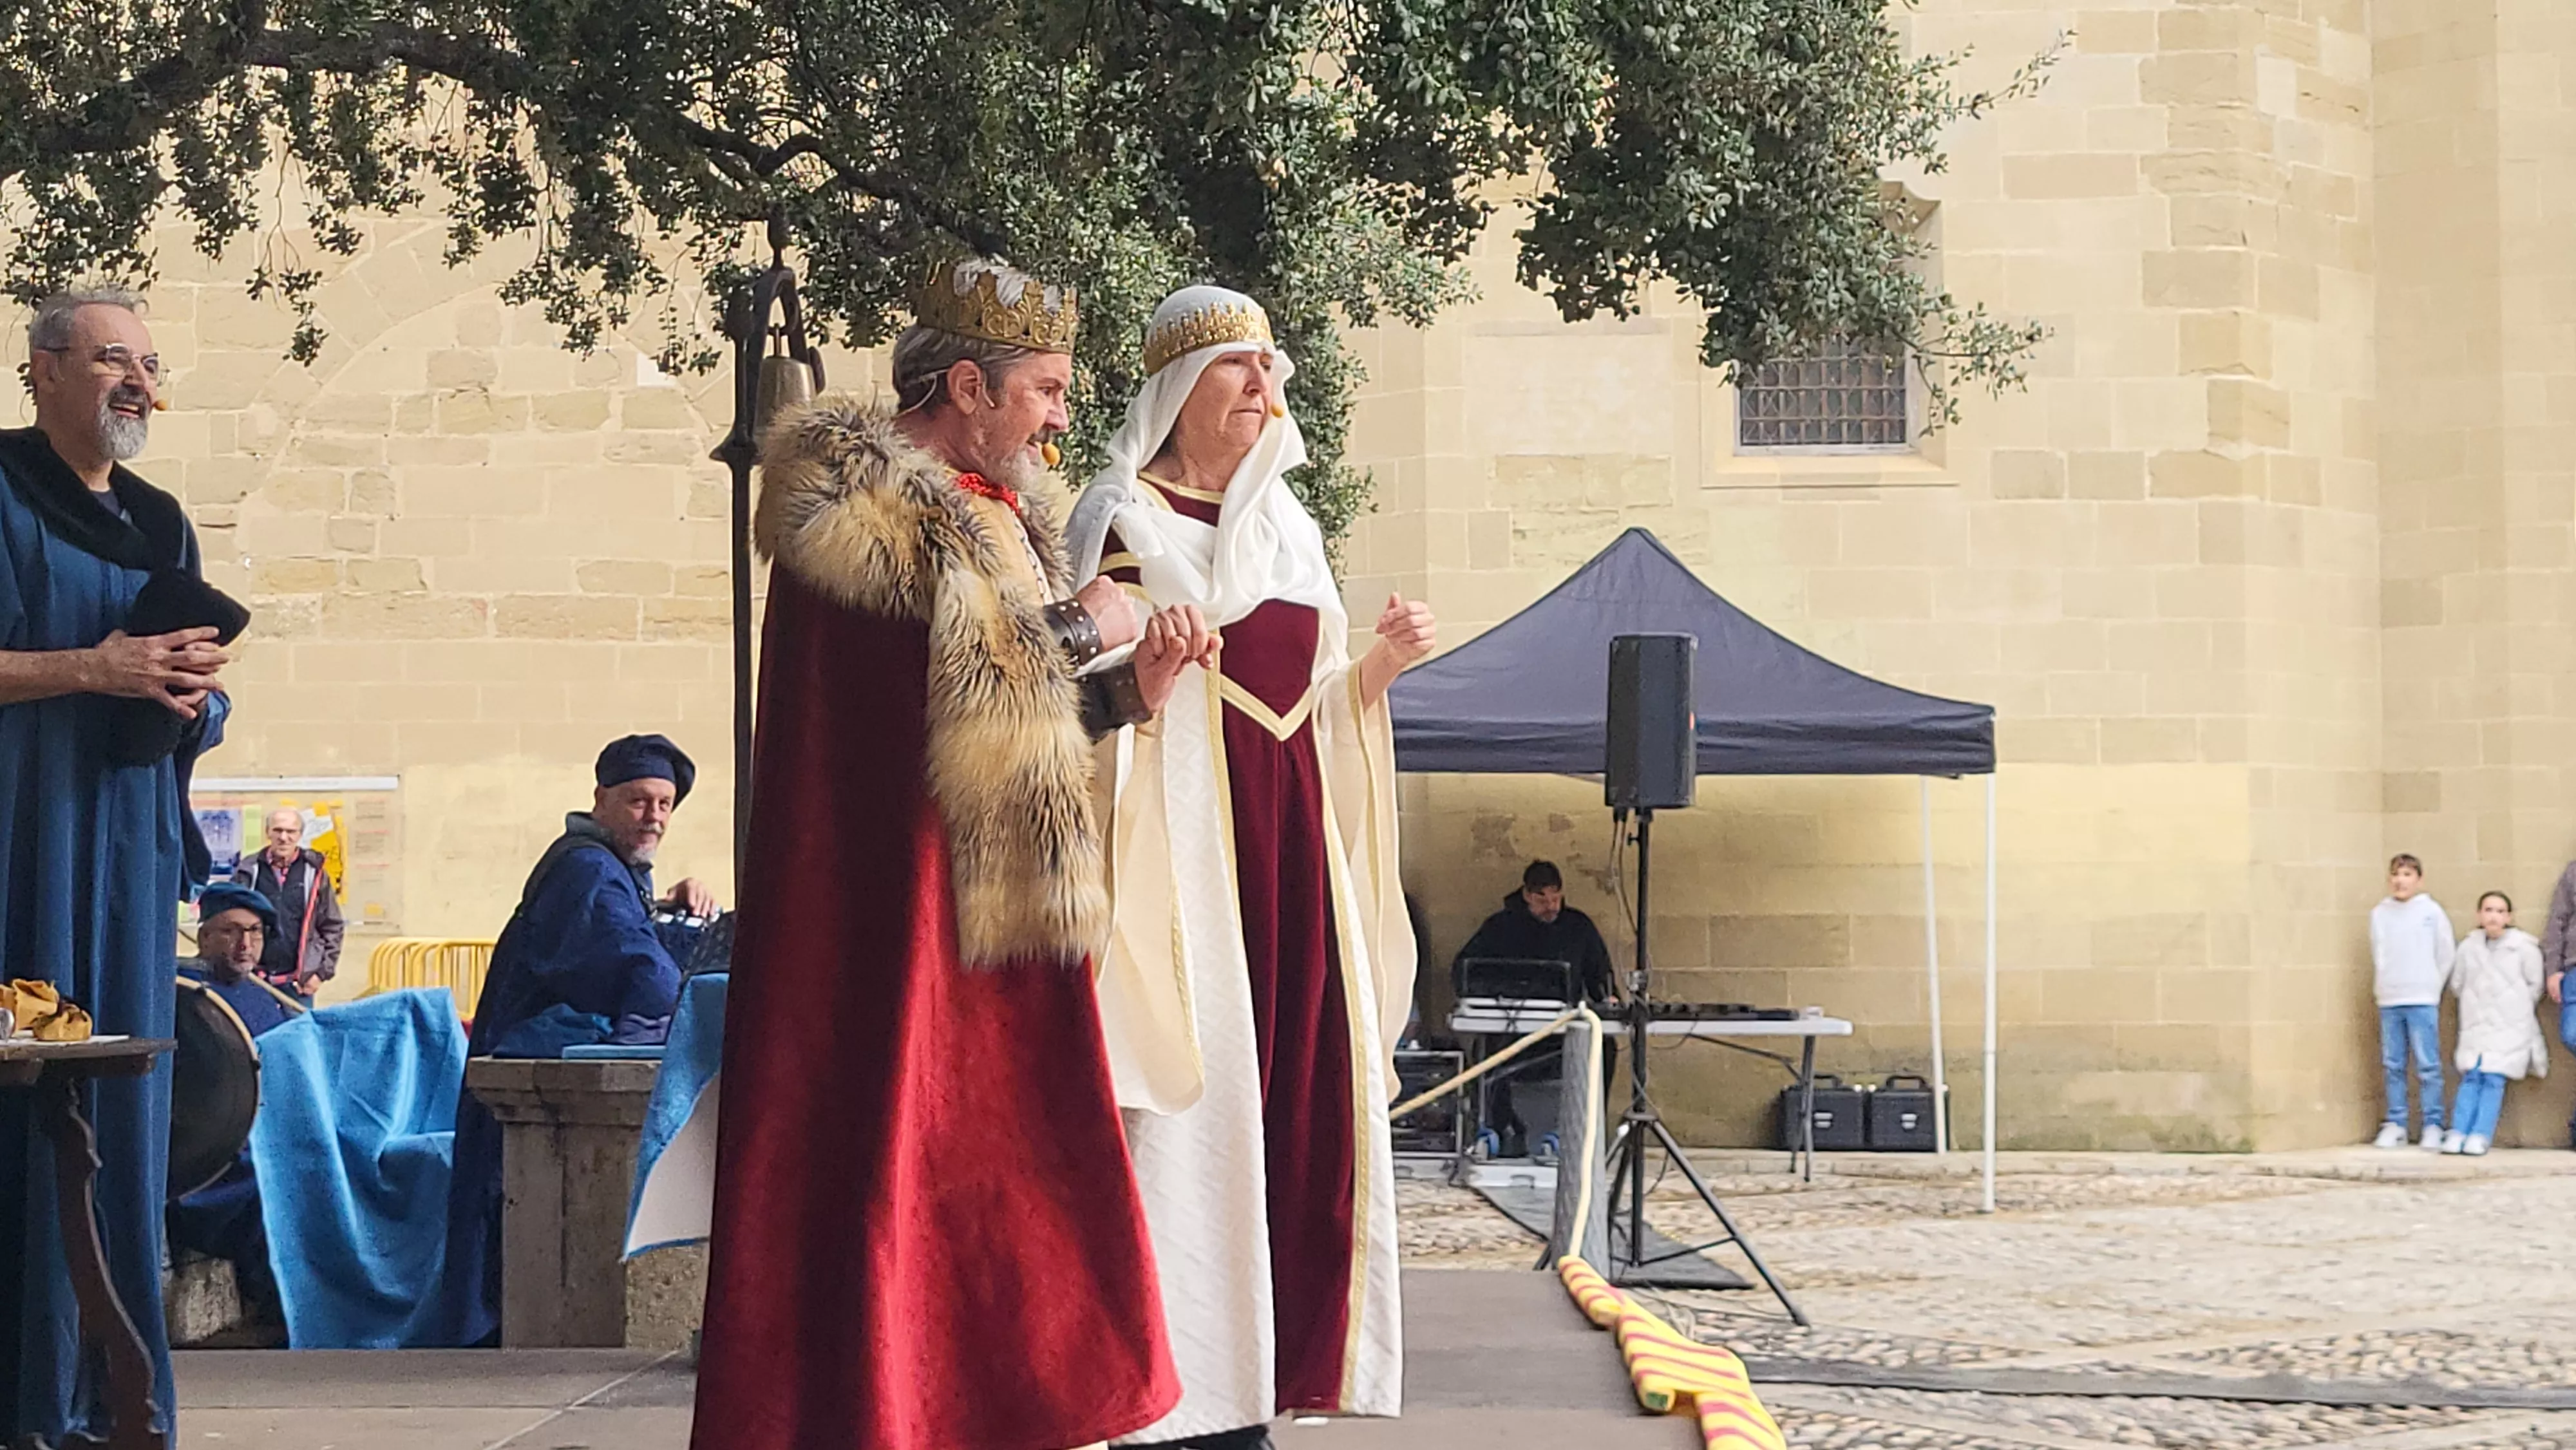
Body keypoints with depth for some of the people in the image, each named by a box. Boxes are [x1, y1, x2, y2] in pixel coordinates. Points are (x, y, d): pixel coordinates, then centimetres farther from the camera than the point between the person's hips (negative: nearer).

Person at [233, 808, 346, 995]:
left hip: (298, 982, 0)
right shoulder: (248, 873, 2)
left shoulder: (314, 873, 2)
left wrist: (323, 973, 0)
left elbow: (332, 927, 6)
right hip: (255, 980, 0)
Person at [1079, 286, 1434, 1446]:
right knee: (1191, 1099, -10)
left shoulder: (1290, 523, 19)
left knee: (1300, 1089, 2)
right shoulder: (1123, 516, 0)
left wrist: (1383, 664, 5)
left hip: (1292, 831, 7)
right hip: (1186, 830, -7)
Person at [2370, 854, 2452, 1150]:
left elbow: (2445, 956, 6)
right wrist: (2382, 988, 4)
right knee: (2392, 1066, 5)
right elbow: (2378, 957, 13)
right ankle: (2395, 1125, 10)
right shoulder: (2379, 914, 8)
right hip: (2389, 1001, 3)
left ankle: (2432, 1126, -1)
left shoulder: (2431, 911, 1)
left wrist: (2431, 988, 4)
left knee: (2428, 1065, -5)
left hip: (2423, 1001, -3)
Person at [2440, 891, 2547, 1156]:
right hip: (2476, 1025, 3)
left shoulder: (2524, 947, -6)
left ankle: (2480, 1136, -12)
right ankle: (2458, 1133, -7)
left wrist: (2515, 1010, 5)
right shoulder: (2469, 947, 2)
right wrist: (2476, 1005, 10)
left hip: (2510, 1027, -3)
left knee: (2494, 1079, -10)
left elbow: (2534, 985, 2)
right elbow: (2457, 985, 13)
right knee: (2471, 1077, -5)